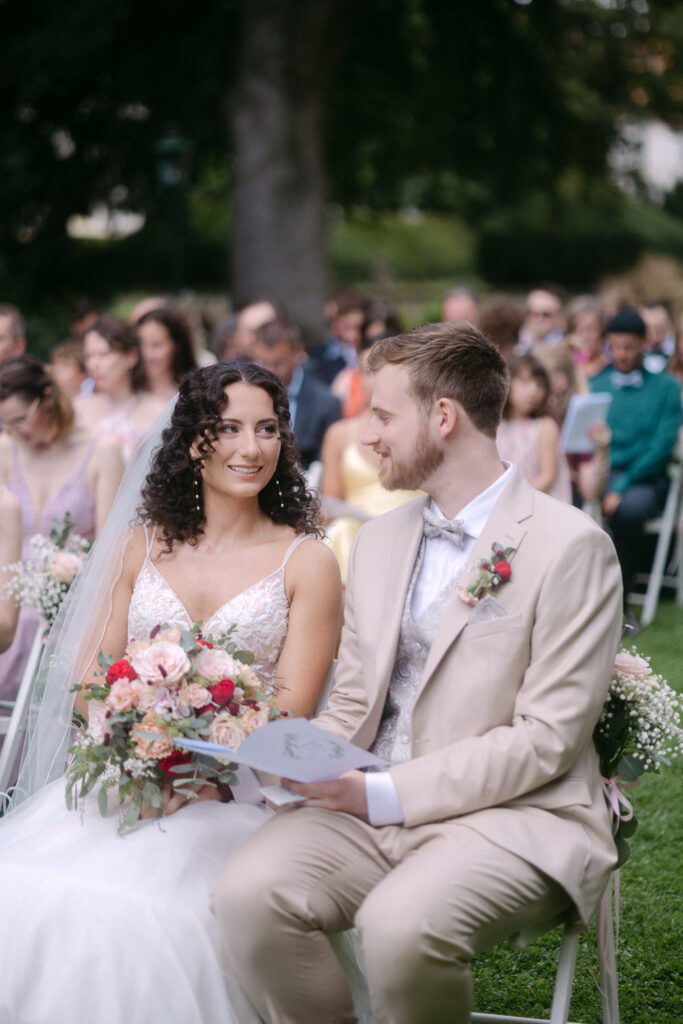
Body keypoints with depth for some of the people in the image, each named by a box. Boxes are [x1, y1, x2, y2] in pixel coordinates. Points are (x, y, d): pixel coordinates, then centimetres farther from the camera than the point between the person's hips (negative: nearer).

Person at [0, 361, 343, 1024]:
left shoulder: (306, 561, 5)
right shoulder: (141, 547, 14)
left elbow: (290, 711, -2)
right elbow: (88, 679, 11)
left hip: (234, 794, -3)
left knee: (132, 917, -33)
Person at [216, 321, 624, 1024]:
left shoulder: (570, 545, -7)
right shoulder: (379, 541, 15)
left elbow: (546, 740, -11)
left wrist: (387, 794, -16)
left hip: (514, 817, -5)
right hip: (373, 809, 6)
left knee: (397, 925, -34)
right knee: (249, 890, -22)